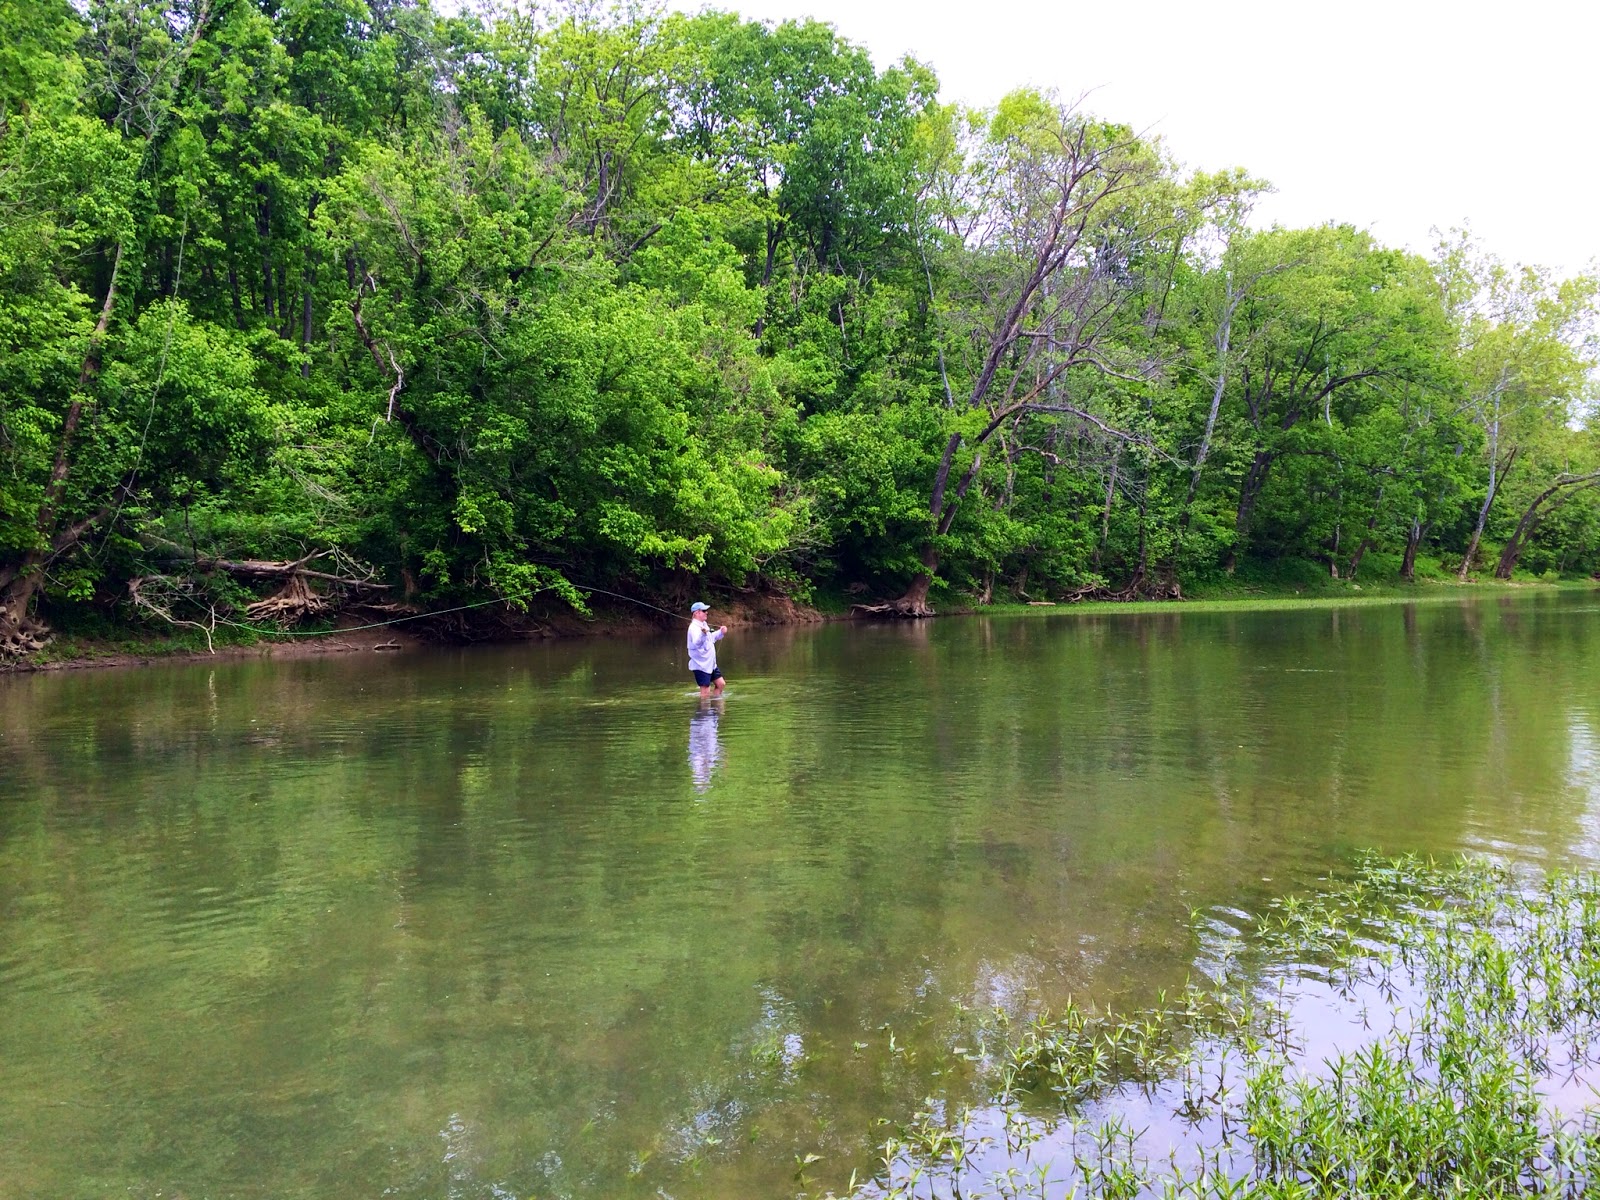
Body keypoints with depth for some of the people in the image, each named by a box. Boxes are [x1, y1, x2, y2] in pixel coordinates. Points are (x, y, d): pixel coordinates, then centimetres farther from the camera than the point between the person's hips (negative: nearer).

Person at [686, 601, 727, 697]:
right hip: (701, 665, -10)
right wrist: (703, 634, -58)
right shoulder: (694, 628, -21)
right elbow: (697, 643, -39)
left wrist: (721, 632, 14)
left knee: (721, 684, 15)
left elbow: (711, 637, 28)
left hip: (710, 664, 10)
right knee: (705, 691, -6)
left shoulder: (704, 624, 10)